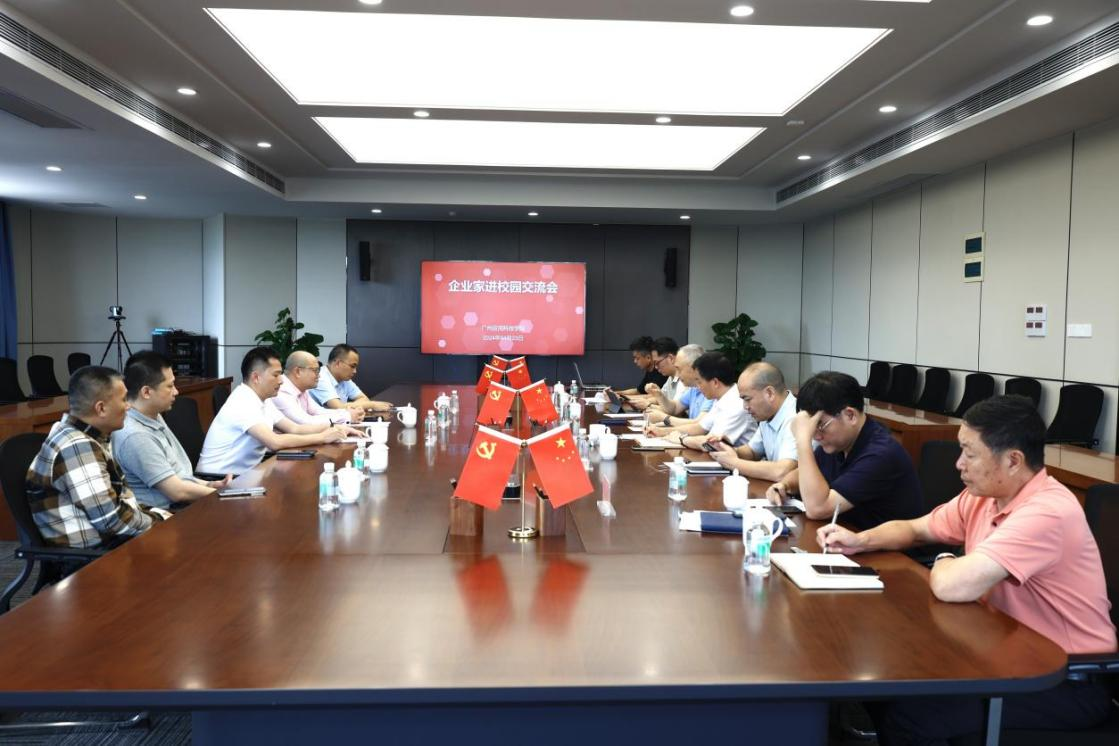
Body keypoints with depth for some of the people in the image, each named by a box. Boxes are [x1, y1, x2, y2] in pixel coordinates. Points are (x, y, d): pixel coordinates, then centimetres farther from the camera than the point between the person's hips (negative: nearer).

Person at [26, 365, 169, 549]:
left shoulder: (92, 437, 9)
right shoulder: (78, 448, -21)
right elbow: (111, 520, -25)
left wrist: (153, 514, 2)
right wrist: (158, 521, -11)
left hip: (108, 537, 9)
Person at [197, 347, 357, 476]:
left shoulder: (263, 400, 8)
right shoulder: (243, 403, -22)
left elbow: (294, 429, 10)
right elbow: (275, 442, -31)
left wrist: (334, 428, -3)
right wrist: (323, 437, -23)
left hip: (244, 474, 9)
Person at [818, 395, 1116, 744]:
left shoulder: (1046, 513, -28)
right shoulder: (984, 495, 0)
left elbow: (952, 586, -35)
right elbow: (915, 529, 17)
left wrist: (943, 564, -11)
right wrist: (861, 540, -2)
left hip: (1068, 680, -8)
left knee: (908, 712, -21)